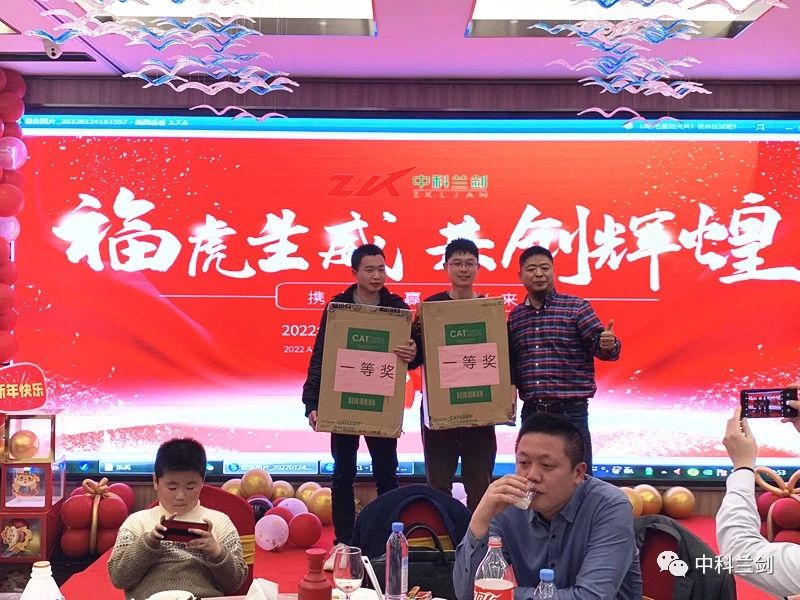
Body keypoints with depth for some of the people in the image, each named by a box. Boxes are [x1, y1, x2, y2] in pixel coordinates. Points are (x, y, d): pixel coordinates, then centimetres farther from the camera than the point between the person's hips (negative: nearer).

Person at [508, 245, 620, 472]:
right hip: (531, 411, 4)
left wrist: (609, 344, -28)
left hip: (571, 411, -4)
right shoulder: (514, 316, 10)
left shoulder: (576, 307, -1)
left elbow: (599, 344, -7)